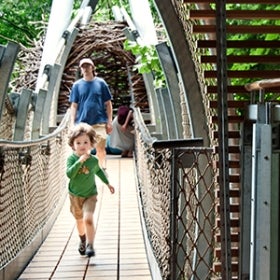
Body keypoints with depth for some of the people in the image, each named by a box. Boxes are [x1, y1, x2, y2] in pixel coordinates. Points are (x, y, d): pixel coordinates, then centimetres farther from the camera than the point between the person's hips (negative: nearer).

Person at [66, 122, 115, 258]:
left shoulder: (93, 160, -9)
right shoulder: (71, 158, -14)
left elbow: (98, 171, 13)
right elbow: (69, 174, -29)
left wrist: (107, 183, 18)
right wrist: (80, 161, -36)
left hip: (90, 195, -1)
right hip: (75, 195, 1)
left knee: (88, 219, -20)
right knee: (79, 220, 19)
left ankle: (90, 245, -7)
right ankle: (82, 240, 46)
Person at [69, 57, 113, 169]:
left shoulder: (101, 83, 4)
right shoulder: (77, 85, 6)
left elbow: (108, 104, 6)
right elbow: (74, 105, 7)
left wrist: (109, 121, 0)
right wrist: (72, 123, 0)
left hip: (99, 122, -1)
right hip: (82, 123, 1)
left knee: (101, 149, 1)